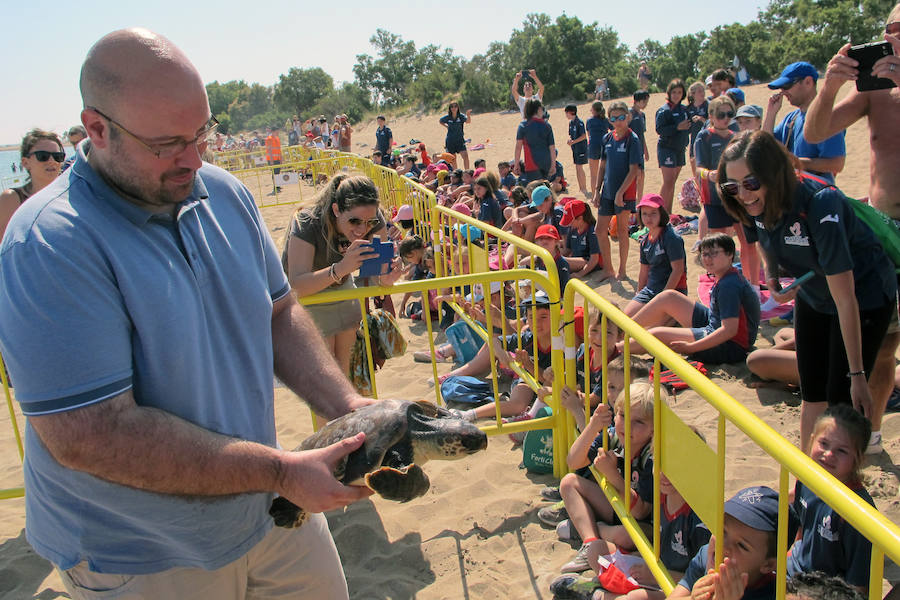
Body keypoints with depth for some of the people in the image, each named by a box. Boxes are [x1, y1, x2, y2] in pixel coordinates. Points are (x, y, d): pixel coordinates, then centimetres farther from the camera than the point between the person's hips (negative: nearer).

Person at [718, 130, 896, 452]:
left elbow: (845, 299, -32)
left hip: (865, 297, -6)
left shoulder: (819, 203, -36)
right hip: (812, 296, 6)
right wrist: (773, 279, -10)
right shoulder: (757, 204, -18)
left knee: (841, 401, -5)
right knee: (812, 393, 12)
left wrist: (857, 374, -27)